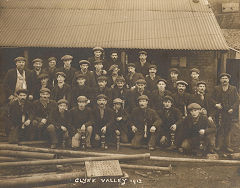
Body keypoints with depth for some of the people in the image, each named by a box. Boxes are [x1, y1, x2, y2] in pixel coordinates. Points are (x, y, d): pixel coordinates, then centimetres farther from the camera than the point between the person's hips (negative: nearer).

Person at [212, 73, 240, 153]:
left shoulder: (233, 89, 9)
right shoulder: (216, 89, 9)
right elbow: (213, 99, 9)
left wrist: (233, 108, -7)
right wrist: (216, 104, -11)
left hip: (230, 113, 1)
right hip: (220, 113, -1)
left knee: (228, 130, 5)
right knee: (220, 130, -2)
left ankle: (227, 146, 14)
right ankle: (219, 145, 6)